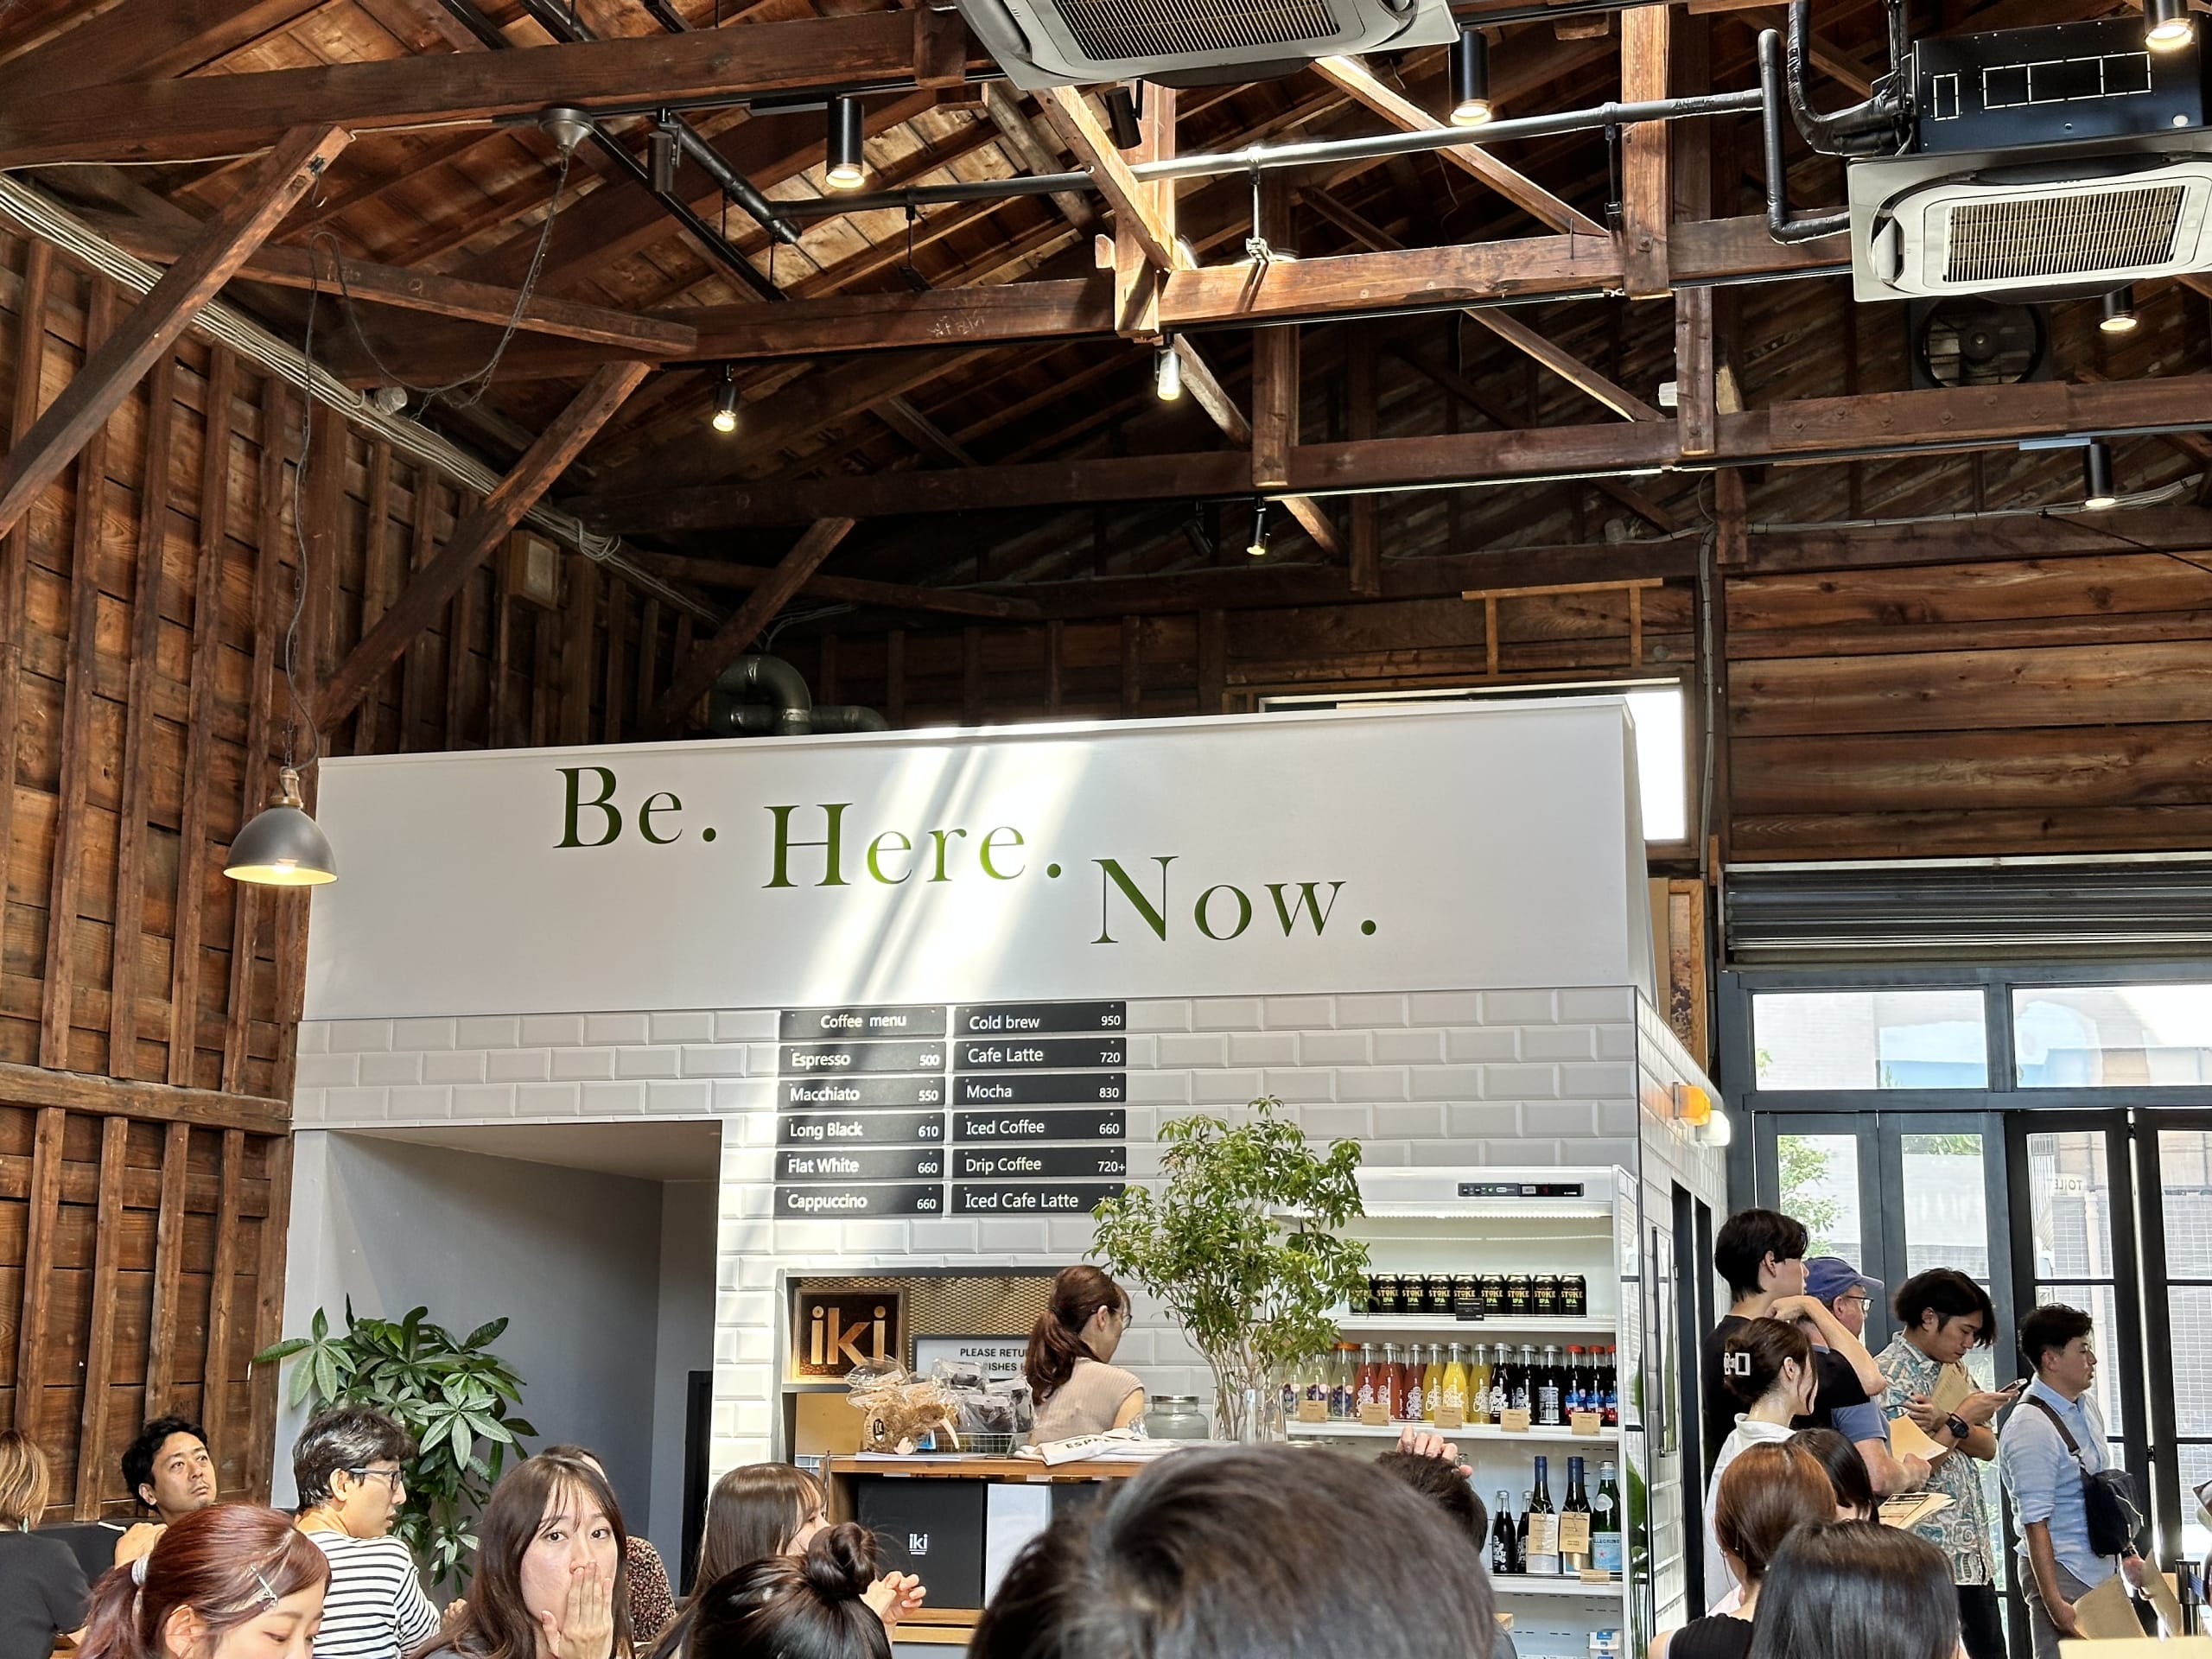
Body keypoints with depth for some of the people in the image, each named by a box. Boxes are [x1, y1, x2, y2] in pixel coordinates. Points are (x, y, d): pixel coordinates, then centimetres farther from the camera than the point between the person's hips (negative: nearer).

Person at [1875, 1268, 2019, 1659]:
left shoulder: (1953, 1368, 15)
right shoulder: (1889, 1375, -13)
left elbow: (1987, 1447, 5)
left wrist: (1942, 1421, -13)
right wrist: (1959, 1421, -13)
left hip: (1973, 1554, 8)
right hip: (1927, 1559, -8)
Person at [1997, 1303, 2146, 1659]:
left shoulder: (2087, 1406, 8)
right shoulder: (2032, 1427, -18)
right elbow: (2035, 1523, -21)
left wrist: (2126, 1551, 19)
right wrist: (2054, 1603, -22)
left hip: (2100, 1570, 8)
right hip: (2063, 1574, -8)